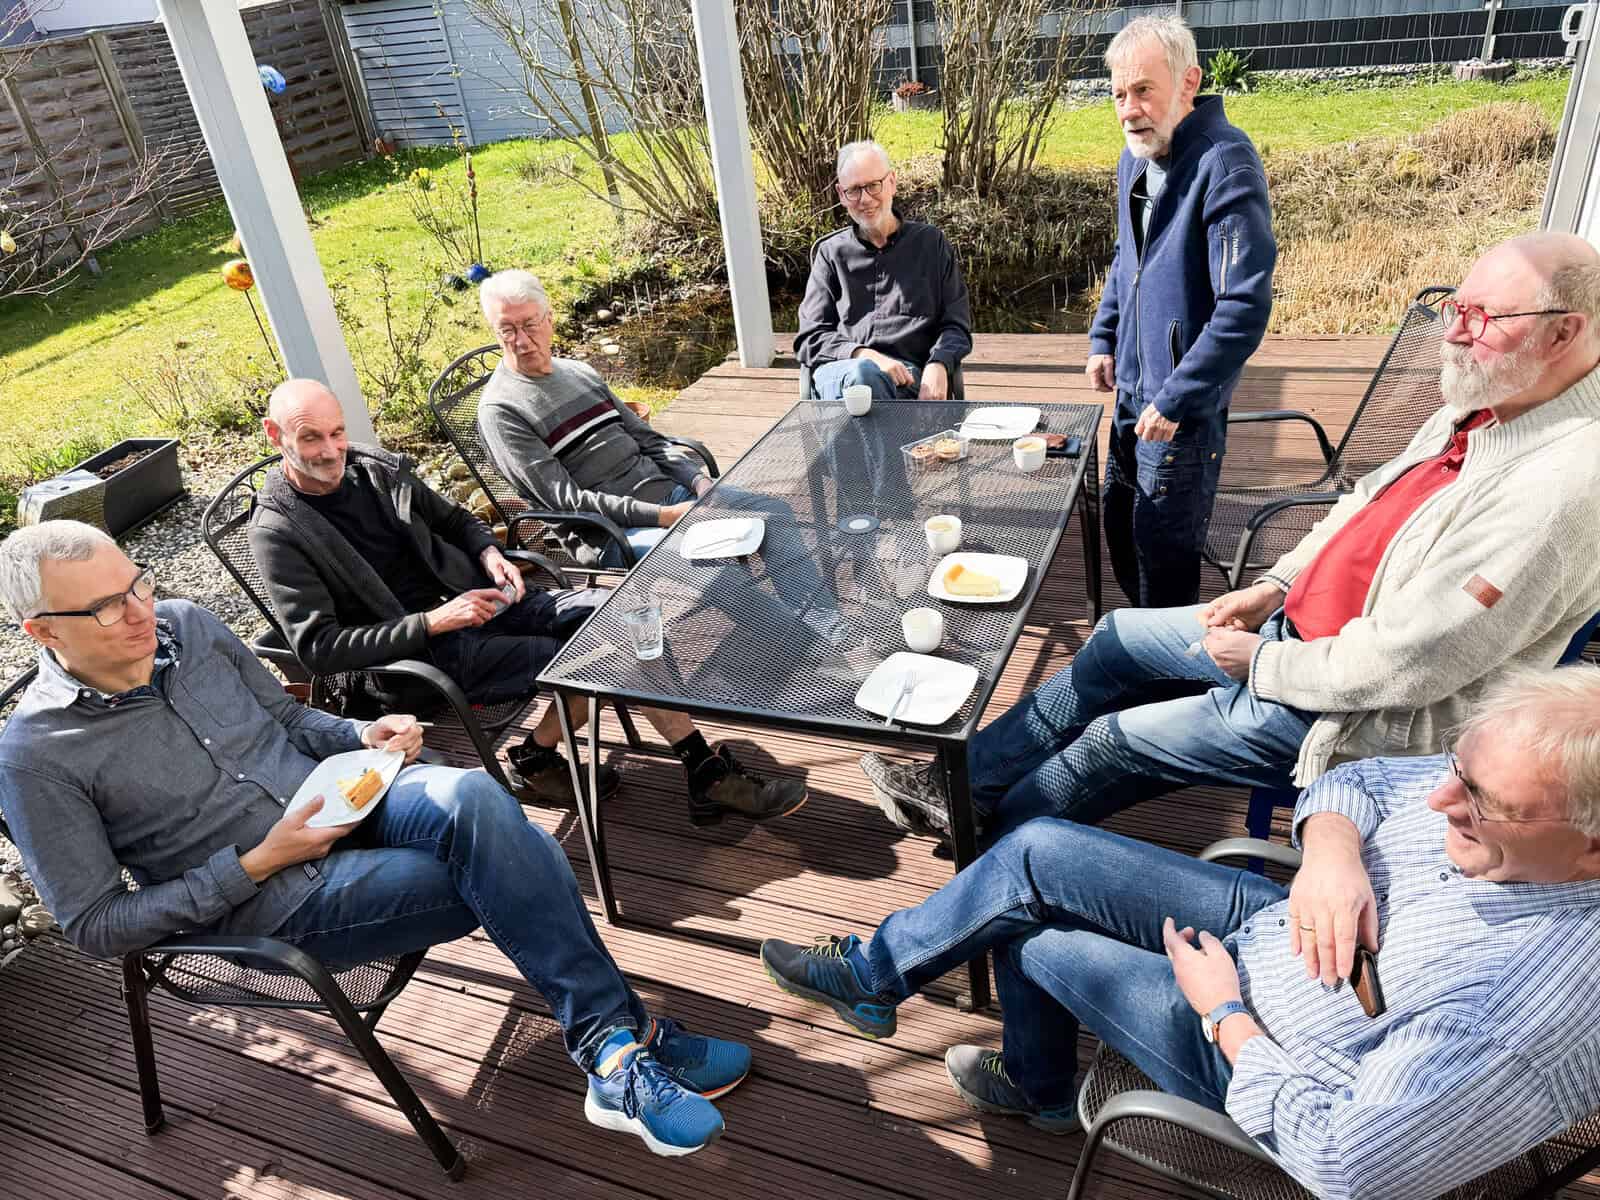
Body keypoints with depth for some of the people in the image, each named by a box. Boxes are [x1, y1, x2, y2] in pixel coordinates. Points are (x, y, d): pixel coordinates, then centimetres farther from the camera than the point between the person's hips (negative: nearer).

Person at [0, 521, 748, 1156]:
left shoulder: (187, 626, 4)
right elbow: (96, 927, -7)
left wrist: (363, 736, -5)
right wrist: (258, 863, -17)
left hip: (346, 799, 4)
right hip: (278, 902, -4)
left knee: (471, 799, -30)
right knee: (501, 878, -26)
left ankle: (614, 1051, -25)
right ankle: (622, 1044, -14)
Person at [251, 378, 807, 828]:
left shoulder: (377, 467, 7)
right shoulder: (279, 531, -10)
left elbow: (456, 520, 21)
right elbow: (319, 647, -16)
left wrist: (491, 554, -2)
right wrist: (432, 622, -22)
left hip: (472, 596, 7)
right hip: (421, 652, -6)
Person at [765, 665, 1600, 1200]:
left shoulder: (1516, 1019, -37)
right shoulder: (1499, 788, -17)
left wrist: (1223, 1011, -18)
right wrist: (1332, 848, -23)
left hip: (1257, 1058, -6)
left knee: (1029, 939, 1)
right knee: (1037, 852, -2)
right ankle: (871, 974, 23)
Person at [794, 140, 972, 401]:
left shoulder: (930, 243, 19)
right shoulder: (831, 253, 19)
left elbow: (956, 326, 15)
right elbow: (810, 338, 11)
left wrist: (938, 365, -9)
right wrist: (865, 356, -10)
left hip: (905, 375, 0)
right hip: (839, 369, 1)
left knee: (864, 377, -39)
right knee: (861, 373, -39)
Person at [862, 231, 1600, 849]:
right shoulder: (1478, 406, -1)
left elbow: (1395, 668, -30)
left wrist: (1264, 663, -16)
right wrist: (1276, 585, 4)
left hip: (1359, 711, -9)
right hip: (1303, 621, 9)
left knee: (1116, 740, -2)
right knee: (1119, 638, 10)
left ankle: (985, 831, 24)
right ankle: (966, 778, 20)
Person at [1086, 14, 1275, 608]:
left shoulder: (1224, 165, -21)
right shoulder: (1135, 158, 6)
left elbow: (1245, 307, -25)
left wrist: (1176, 400, -22)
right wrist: (1104, 340, 12)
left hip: (1183, 408, -8)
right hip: (1131, 392, 9)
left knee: (1164, 555, 2)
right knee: (1120, 530, 20)